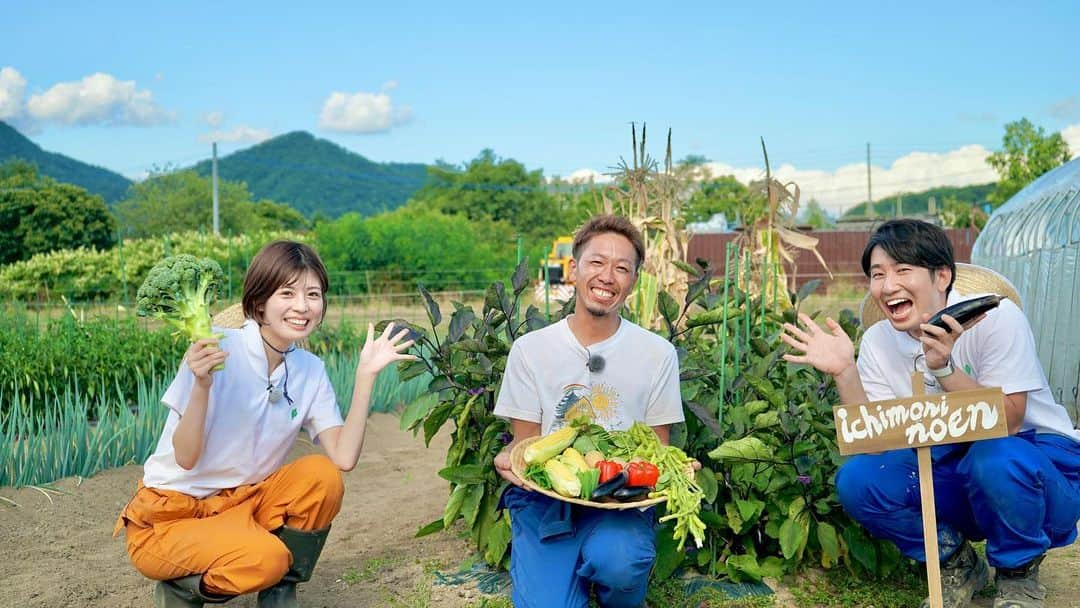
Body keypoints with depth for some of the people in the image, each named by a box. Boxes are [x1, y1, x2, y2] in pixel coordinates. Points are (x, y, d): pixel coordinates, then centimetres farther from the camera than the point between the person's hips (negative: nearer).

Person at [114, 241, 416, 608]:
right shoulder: (217, 349, -19)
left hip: (239, 503, 5)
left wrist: (366, 374, -17)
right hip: (168, 515, -5)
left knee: (322, 477, -20)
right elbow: (186, 459, -21)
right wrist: (203, 385, -36)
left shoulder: (311, 371, -3)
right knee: (266, 559, -30)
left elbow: (344, 459, -15)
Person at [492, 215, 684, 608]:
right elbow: (524, 441, 6)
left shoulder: (658, 354, 4)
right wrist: (508, 459, -18)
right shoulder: (529, 349, 4)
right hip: (545, 495, 1)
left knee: (618, 562, -34)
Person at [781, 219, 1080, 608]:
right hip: (954, 473, 4)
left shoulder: (995, 318, -17)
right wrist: (844, 372, -25)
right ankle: (955, 564, 6)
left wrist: (944, 367, -36)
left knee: (996, 457, -37)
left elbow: (1006, 424, -23)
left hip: (1041, 462, -3)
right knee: (856, 479, -21)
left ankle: (1019, 573, -4)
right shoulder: (877, 342, -6)